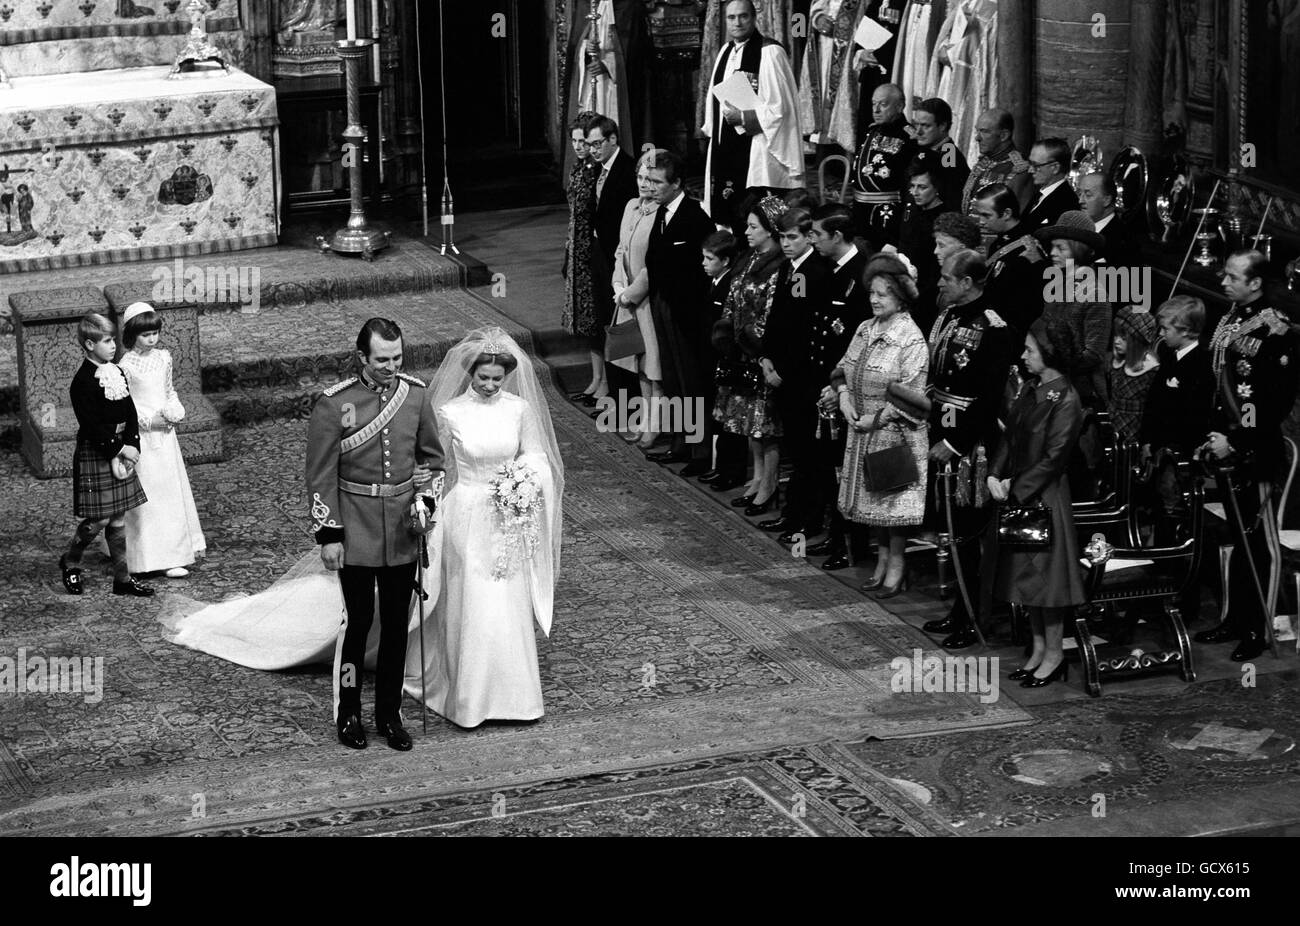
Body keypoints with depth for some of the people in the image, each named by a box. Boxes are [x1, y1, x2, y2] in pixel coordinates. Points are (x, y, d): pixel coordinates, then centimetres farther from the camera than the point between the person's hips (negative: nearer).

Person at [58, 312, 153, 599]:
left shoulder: (117, 373, 8)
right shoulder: (83, 382, -15)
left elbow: (131, 413, 7)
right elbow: (91, 425, -18)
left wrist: (131, 446, -6)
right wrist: (116, 452, -17)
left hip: (121, 449, 7)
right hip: (95, 454, -7)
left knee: (119, 518, 10)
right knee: (99, 519, -3)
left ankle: (123, 578, 15)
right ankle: (70, 564, 20)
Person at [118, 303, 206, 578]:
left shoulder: (163, 357, 6)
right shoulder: (126, 365, -11)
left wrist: (176, 411, -1)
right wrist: (148, 420, -18)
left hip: (165, 432, 6)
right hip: (142, 435, -6)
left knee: (173, 490, 11)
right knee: (150, 495, -4)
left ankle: (177, 548, 21)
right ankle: (162, 558, -2)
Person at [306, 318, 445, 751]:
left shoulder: (415, 394, 1)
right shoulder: (333, 404, -11)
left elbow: (431, 457, 13)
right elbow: (321, 476, -7)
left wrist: (424, 500, -1)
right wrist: (328, 535, -9)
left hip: (402, 527, 4)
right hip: (355, 530, -4)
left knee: (397, 622, 8)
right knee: (358, 619, 0)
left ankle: (389, 714, 19)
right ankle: (348, 714, 14)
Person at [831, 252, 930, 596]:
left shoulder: (911, 339, -16)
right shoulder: (865, 329, 7)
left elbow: (911, 397, -18)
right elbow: (844, 369, 15)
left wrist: (876, 419, -16)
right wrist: (844, 396, -4)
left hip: (894, 432, -7)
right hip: (864, 431, 7)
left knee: (894, 499, 2)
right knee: (877, 499, 13)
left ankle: (896, 564, 12)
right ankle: (884, 559, 24)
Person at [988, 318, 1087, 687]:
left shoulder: (1065, 400, -16)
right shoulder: (1029, 389, 8)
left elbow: (1053, 458, -18)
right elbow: (1010, 437, 11)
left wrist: (1016, 488, -16)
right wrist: (995, 475, -3)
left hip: (1045, 496, -8)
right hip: (1018, 495, 8)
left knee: (1045, 573, -1)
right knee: (1025, 573, 13)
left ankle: (1054, 655, 10)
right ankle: (1039, 649, 23)